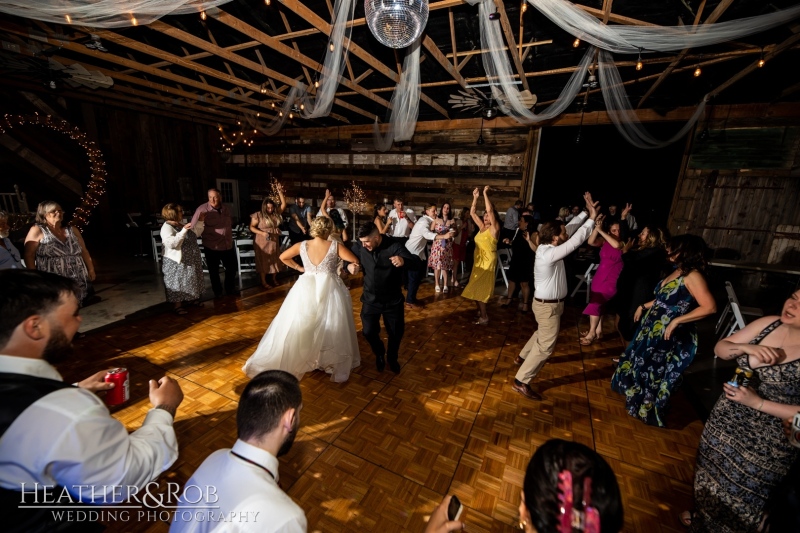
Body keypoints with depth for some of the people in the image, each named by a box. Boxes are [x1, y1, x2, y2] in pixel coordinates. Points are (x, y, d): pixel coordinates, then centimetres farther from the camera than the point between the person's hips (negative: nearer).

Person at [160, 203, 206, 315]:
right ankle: (178, 306, 9)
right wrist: (183, 231, -34)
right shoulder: (167, 228, -17)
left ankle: (188, 299, 36)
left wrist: (200, 221, 10)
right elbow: (172, 243, -30)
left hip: (190, 261, 9)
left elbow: (196, 233, 19)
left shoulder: (181, 225, 10)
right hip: (177, 262, -9)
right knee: (177, 284, 0)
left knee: (188, 282, 20)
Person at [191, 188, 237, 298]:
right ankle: (217, 291, 32)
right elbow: (193, 227, -11)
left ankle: (230, 288, 37)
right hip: (211, 247, -4)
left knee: (232, 268, 16)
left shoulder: (226, 208, 4)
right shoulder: (202, 210, -13)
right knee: (214, 271, 12)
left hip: (228, 245, 4)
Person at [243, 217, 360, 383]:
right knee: (333, 328, 12)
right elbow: (356, 261, -10)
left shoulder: (302, 245, -3)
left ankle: (291, 362, 31)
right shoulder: (335, 246, -12)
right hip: (329, 289, -2)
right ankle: (337, 367, 25)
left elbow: (283, 257, 10)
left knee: (299, 327, 17)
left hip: (306, 290, 2)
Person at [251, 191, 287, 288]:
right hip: (263, 243, -5)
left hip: (274, 242, 5)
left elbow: (284, 204, 1)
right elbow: (251, 227, -8)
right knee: (263, 262, 5)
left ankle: (274, 279, 30)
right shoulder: (258, 215, -10)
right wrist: (262, 233, -21)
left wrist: (280, 192, -9)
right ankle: (263, 282, 15)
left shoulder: (276, 213, 2)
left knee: (275, 260, 14)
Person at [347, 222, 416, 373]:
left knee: (396, 333, 12)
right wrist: (349, 266, -21)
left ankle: (392, 358, 45)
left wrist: (403, 261, -50)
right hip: (370, 299, 2)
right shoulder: (359, 246, -12)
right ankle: (379, 354, 42)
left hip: (393, 299, -1)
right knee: (369, 332, 7)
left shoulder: (394, 245, -20)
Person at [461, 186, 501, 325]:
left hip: (487, 262, -8)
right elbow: (472, 213, 10)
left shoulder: (494, 228, -10)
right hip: (478, 260, 8)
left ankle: (484, 317, 6)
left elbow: (490, 210, -22)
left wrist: (485, 194, -15)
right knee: (476, 288, 13)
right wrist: (475, 197, 1)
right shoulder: (482, 227, 9)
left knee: (479, 289, -5)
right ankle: (481, 312, 28)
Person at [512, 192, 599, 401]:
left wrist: (586, 212, 2)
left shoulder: (546, 247, -2)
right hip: (549, 305, -10)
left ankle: (523, 357, 48)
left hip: (547, 302, 10)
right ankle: (521, 381, 6)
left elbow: (571, 230, 7)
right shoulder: (549, 254, -29)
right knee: (546, 345, -1)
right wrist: (592, 219, -19)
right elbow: (575, 241, -30)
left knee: (542, 334, 30)